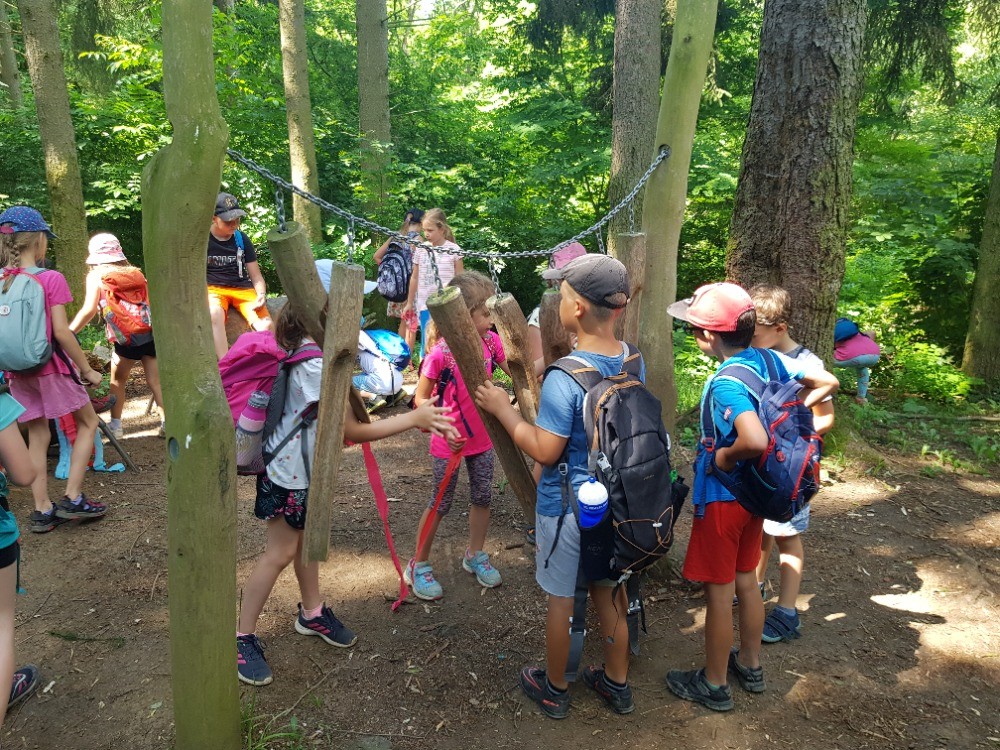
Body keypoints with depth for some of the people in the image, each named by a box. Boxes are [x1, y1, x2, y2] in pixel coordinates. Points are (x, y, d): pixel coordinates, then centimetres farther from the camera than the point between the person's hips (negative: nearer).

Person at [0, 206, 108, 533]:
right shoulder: (51, 279, -15)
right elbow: (61, 331, -18)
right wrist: (87, 369, -9)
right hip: (52, 368, -5)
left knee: (37, 436, 14)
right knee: (88, 422, 12)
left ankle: (42, 511, 17)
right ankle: (73, 498, 8)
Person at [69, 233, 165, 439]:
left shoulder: (96, 276, 6)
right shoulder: (136, 272, 18)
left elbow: (89, 310, -4)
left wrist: (68, 333, 1)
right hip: (151, 331, 3)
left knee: (117, 379, 16)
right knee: (155, 381, 8)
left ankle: (115, 425, 17)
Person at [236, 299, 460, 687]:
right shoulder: (316, 366, -32)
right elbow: (352, 431, -28)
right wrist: (414, 418, -26)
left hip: (310, 466, 9)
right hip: (288, 470, -9)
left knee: (307, 538, 21)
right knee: (281, 552, 3)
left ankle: (312, 612, 40)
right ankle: (243, 637, 19)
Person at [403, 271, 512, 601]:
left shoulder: (490, 341, -8)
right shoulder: (440, 354, -23)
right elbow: (421, 398, -15)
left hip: (483, 438, 5)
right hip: (450, 443, -5)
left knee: (483, 497, 17)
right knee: (441, 503, 8)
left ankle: (475, 555, 39)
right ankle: (418, 565, 28)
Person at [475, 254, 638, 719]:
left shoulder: (564, 378, -28)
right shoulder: (634, 362, -6)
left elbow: (545, 451, -23)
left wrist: (503, 410, -10)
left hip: (568, 507, -6)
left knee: (561, 598, 14)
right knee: (610, 590, 22)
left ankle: (554, 689, 35)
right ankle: (616, 684, 40)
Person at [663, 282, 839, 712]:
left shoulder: (725, 385, -28)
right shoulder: (766, 360, -3)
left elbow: (756, 441, -43)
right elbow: (826, 383, 8)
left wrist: (722, 457, -24)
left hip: (721, 497, -8)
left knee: (718, 592, 7)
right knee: (746, 581, 23)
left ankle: (715, 686, 25)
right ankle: (750, 665, 40)